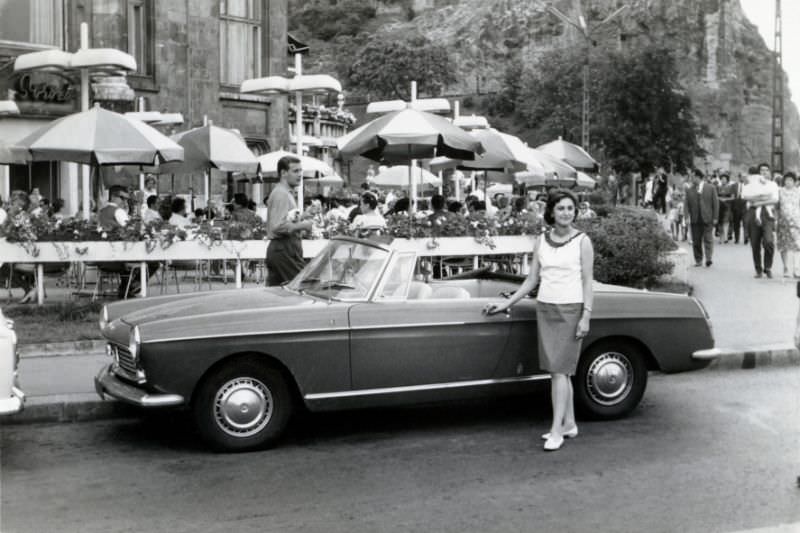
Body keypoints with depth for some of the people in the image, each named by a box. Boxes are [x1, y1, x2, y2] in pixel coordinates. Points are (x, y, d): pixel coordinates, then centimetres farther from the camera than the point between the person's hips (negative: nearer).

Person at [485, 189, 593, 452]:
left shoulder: (582, 241, -5)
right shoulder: (542, 241, 7)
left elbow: (587, 282, -5)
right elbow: (531, 280, 11)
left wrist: (586, 316, -12)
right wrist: (507, 303, 8)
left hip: (570, 311, -4)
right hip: (545, 309, 5)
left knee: (559, 370, -9)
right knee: (558, 371, 9)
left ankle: (556, 430, -6)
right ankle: (569, 424, 20)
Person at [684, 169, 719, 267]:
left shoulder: (710, 188, 4)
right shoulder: (689, 190, 9)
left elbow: (715, 203, 3)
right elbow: (686, 204, 6)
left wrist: (715, 217, -2)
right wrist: (686, 217, -7)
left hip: (707, 219, -2)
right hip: (695, 220, 2)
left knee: (708, 239, -7)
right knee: (696, 241, 4)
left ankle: (709, 258, -10)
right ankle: (698, 260, 11)